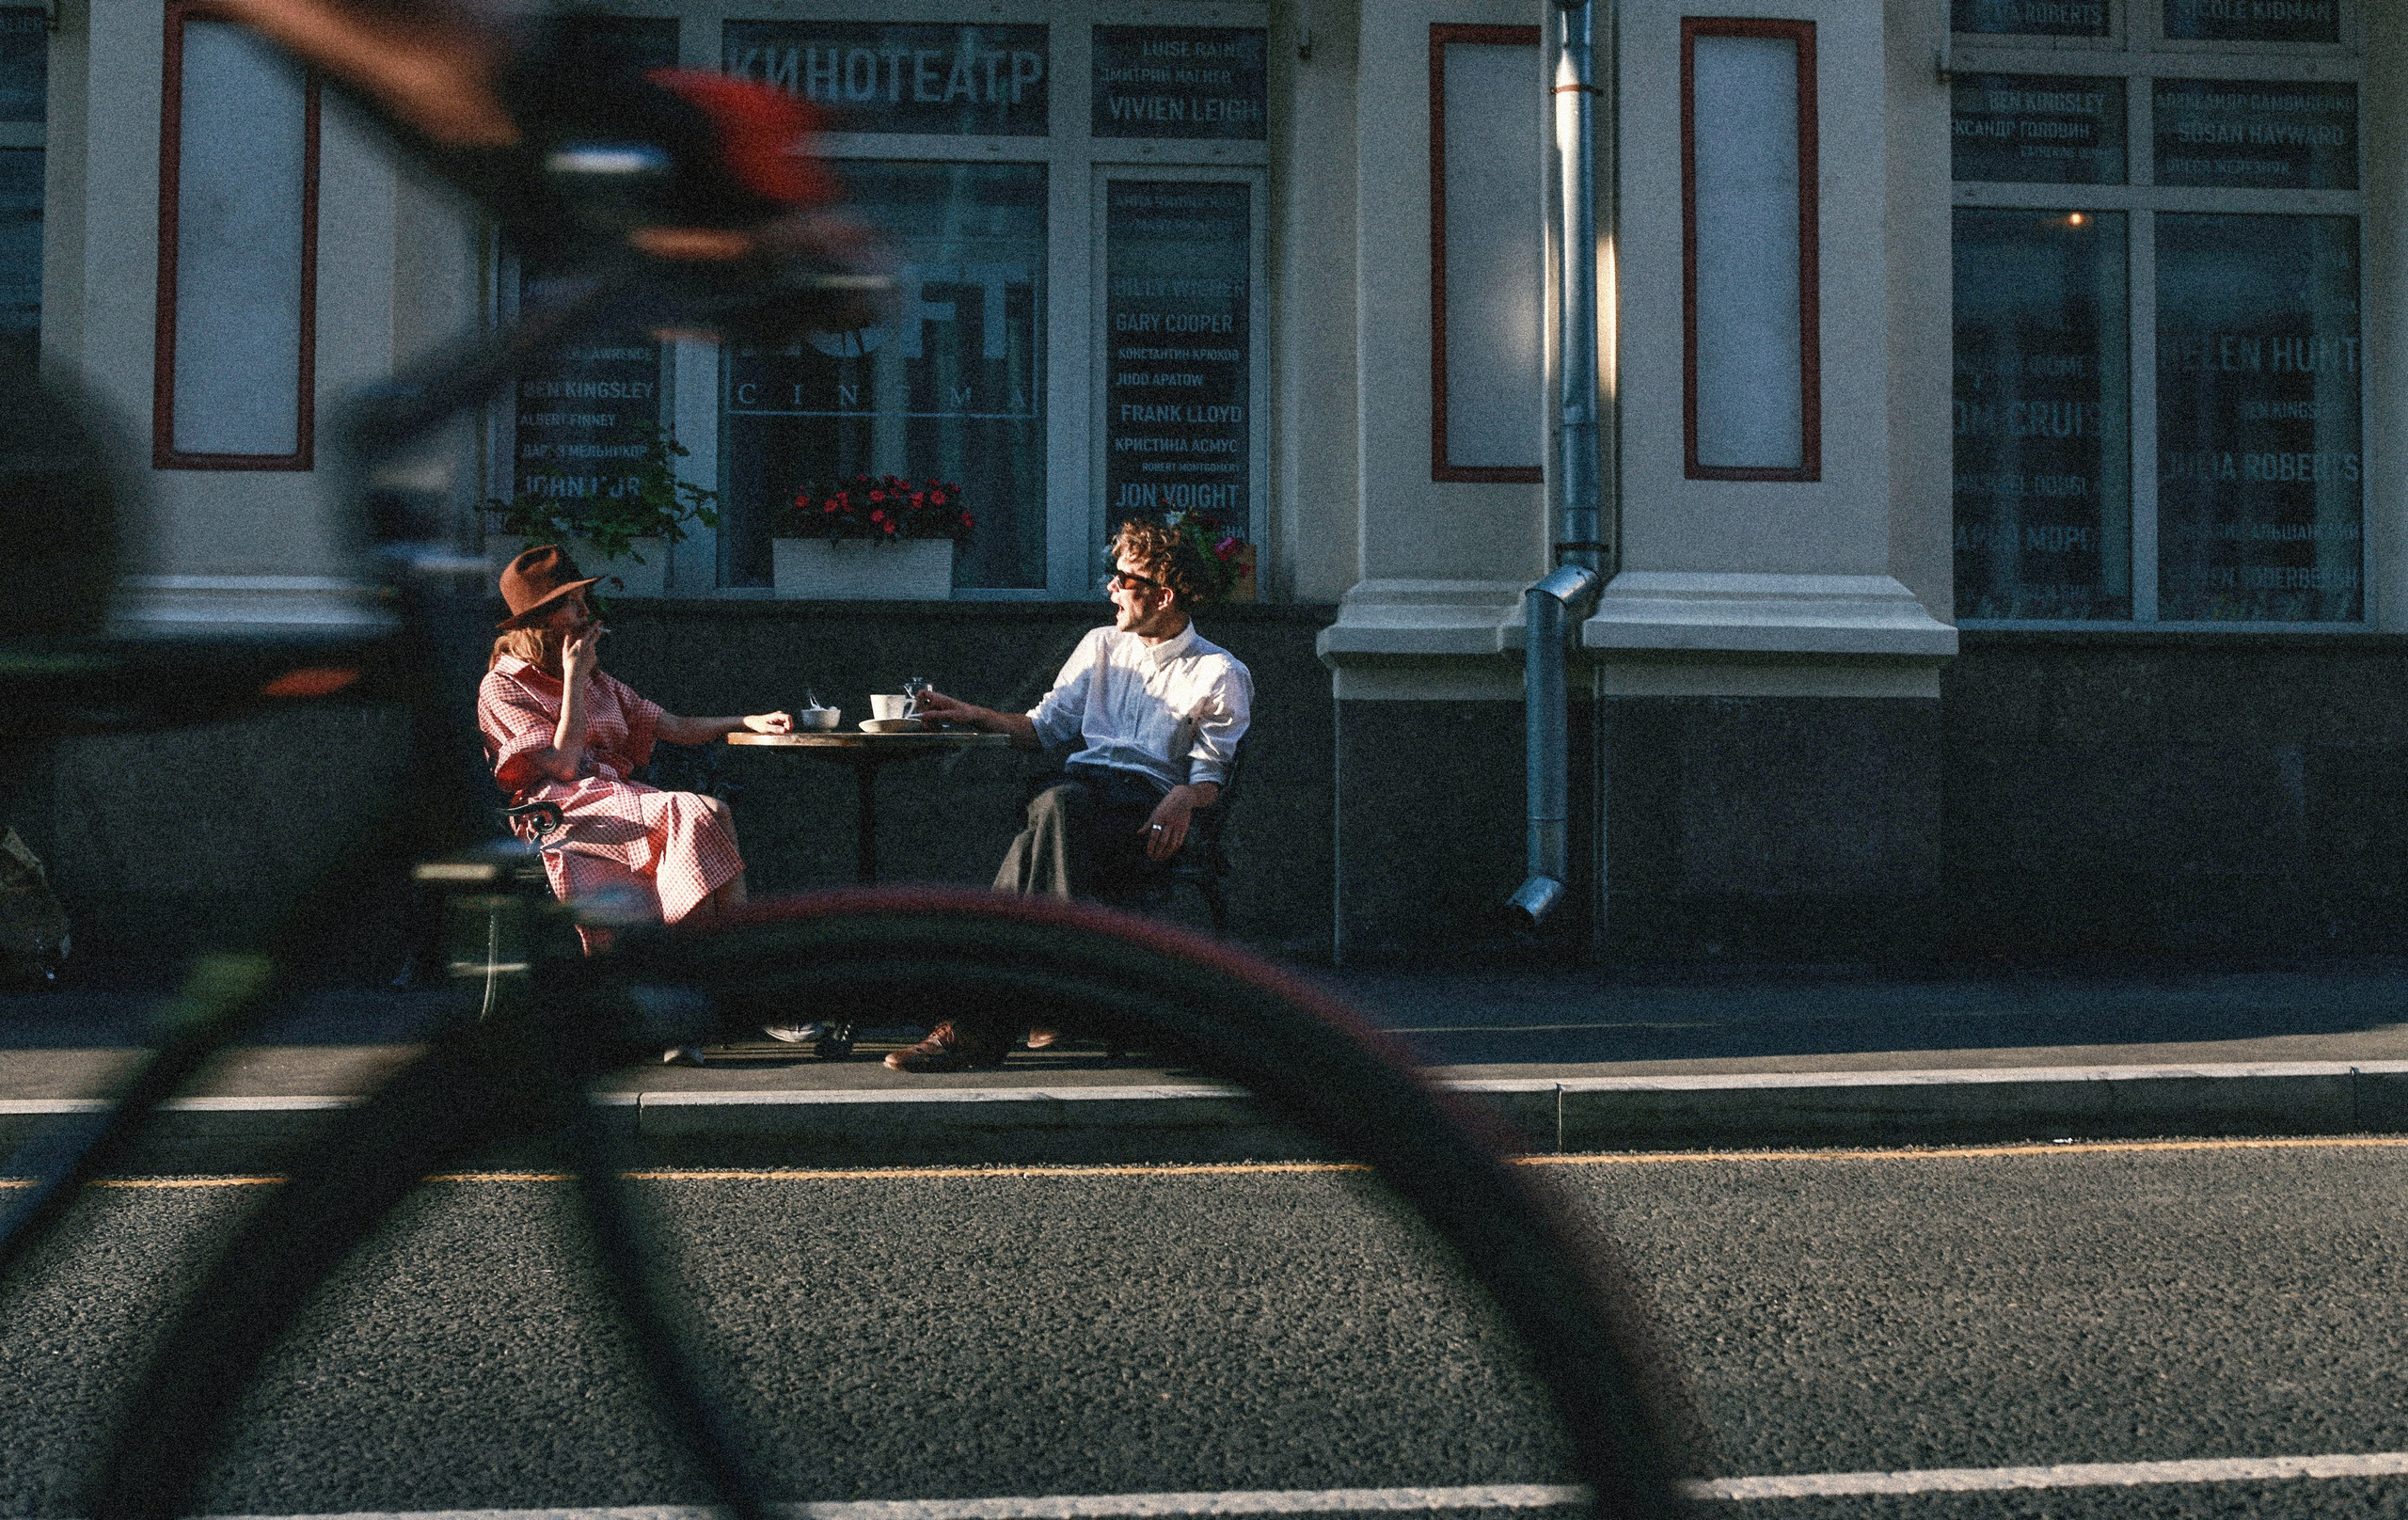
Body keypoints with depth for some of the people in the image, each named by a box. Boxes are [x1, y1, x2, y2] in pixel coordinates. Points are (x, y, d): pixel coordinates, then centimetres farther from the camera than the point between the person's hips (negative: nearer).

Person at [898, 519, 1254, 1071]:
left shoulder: (1221, 674, 10)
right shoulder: (1101, 645, 25)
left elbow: (1211, 774, 3)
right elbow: (1046, 726, 28)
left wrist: (1184, 798, -19)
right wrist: (970, 714, 17)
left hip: (1149, 812, -4)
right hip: (1080, 787, 4)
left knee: (1047, 825, -37)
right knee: (1056, 803, -38)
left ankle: (980, 1024, -42)